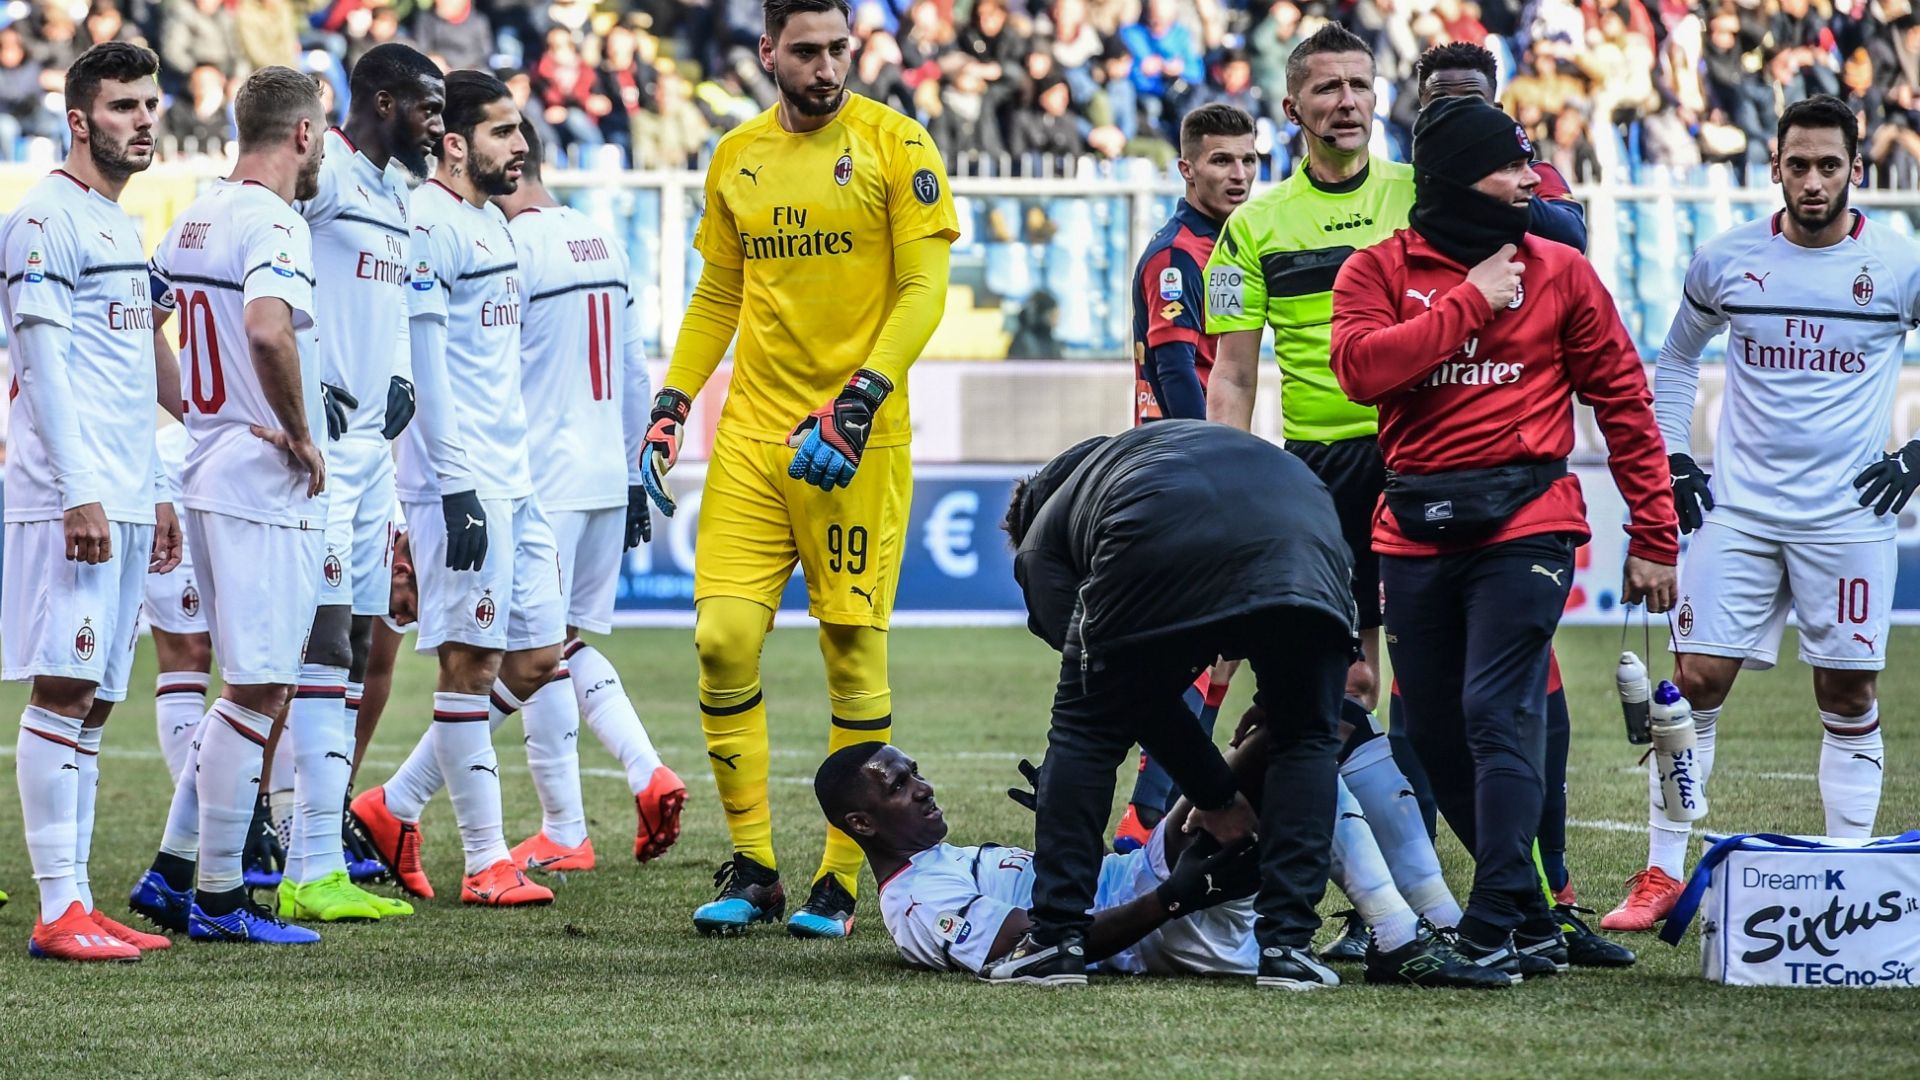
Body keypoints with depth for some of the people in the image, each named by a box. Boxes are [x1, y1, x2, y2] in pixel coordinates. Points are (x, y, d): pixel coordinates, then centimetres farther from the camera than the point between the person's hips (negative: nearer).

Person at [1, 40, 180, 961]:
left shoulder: (121, 228, 20)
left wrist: (153, 494, 22)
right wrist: (78, 493, -20)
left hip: (123, 500, 9)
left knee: (92, 702, 8)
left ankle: (77, 901, 9)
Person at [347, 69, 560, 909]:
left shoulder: (490, 224, 18)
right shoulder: (427, 226, -12)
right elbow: (423, 363, -17)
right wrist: (457, 486, -20)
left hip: (511, 479, 10)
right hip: (460, 480, -10)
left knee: (534, 660, 10)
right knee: (471, 661, -5)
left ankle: (397, 807, 17)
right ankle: (486, 862, 0)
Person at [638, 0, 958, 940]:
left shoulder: (893, 146, -3)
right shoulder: (737, 157, 12)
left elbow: (923, 288, -7)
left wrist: (859, 402, -18)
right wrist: (670, 405, 11)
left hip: (856, 440, -4)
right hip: (752, 434, 4)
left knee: (854, 653, -2)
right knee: (723, 637, -6)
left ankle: (840, 881, 7)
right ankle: (751, 869, 4)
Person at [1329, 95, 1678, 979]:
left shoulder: (1558, 272, 6)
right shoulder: (1381, 270, 7)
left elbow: (1624, 402, 9)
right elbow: (1360, 367, -12)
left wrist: (1653, 538, 6)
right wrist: (1471, 303, -10)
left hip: (1525, 524, -3)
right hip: (1416, 533, 3)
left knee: (1498, 716, -16)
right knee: (1435, 739, 5)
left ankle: (1497, 930, -18)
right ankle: (1531, 925, 16)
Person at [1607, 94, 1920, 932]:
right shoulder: (1727, 260, 2)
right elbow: (1678, 358, 19)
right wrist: (1673, 462, 10)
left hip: (1848, 514, -1)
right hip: (1737, 510, 1)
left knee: (1848, 695, 2)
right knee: (1696, 680, -4)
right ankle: (1662, 875, 2)